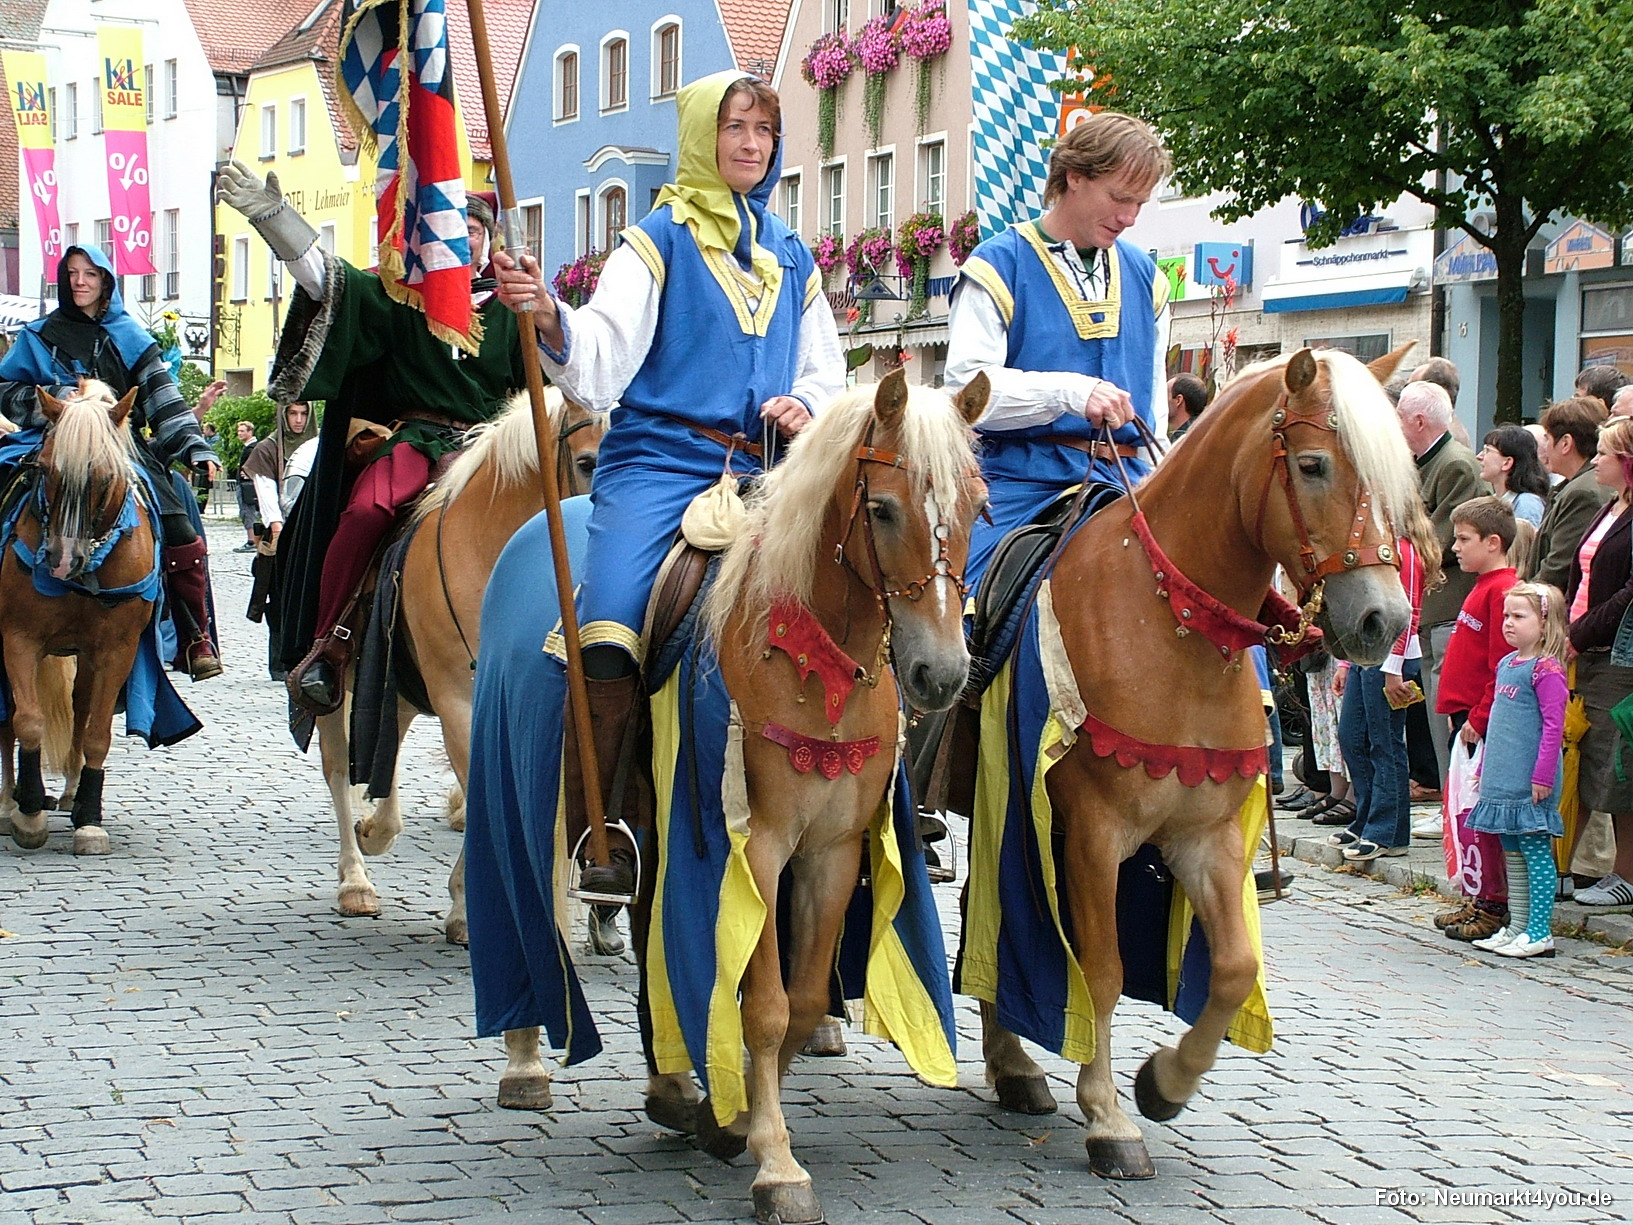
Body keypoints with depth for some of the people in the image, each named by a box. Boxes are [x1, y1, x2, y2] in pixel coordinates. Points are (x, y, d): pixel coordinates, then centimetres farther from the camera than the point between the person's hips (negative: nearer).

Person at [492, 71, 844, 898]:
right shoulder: (660, 241, 4)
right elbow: (601, 355, -10)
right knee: (612, 631, -25)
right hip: (661, 460, -5)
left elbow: (826, 373, 25)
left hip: (762, 473, 5)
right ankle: (586, 832, -15)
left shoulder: (790, 258, 19)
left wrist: (802, 405, 2)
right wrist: (547, 318, -30)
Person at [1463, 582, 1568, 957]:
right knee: (1512, 854, 13)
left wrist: (1542, 776, -20)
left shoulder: (1546, 669, -12)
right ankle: (1517, 927, 19)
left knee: (1535, 852, -5)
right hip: (1503, 781, 9)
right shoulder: (1506, 664, 15)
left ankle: (1540, 933, -2)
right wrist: (1485, 768, 23)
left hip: (1530, 784, -9)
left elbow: (1553, 726, -16)